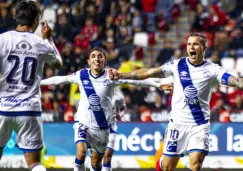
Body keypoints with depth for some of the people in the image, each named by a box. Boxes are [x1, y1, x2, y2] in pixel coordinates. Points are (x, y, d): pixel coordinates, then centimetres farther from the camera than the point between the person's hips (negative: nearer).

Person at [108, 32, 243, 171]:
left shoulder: (212, 69, -3)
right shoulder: (177, 65, 1)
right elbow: (148, 72, -2)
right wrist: (121, 75, -9)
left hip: (200, 124, -2)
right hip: (178, 122, 2)